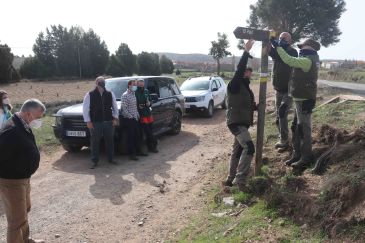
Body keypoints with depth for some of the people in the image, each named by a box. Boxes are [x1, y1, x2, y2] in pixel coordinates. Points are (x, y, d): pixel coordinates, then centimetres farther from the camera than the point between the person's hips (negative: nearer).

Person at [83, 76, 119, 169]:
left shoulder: (110, 94, 8)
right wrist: (88, 121, -6)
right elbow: (85, 109, 0)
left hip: (108, 121, 3)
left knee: (110, 140, 9)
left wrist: (115, 118, 4)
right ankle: (95, 161, 14)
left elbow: (115, 106, 13)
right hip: (95, 123, -2)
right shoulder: (90, 95, 0)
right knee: (95, 142, 3)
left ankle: (111, 158, 24)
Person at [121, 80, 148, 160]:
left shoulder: (134, 94, 13)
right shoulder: (125, 95, -11)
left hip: (135, 118, 8)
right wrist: (131, 117, -16)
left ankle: (138, 151, 24)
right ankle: (132, 154, 4)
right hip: (128, 119, -8)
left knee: (138, 135, 12)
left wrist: (137, 115, 8)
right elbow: (124, 108, -16)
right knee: (131, 136, -3)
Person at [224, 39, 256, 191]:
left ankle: (231, 179, 26)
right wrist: (246, 51, -30)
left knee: (238, 151, 15)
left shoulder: (245, 86, 17)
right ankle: (241, 180, -19)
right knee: (249, 148, -24)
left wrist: (257, 107, 6)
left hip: (243, 123, 10)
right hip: (236, 123, -10)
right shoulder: (234, 84, -11)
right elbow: (239, 70, -29)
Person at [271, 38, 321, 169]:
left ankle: (306, 157, 5)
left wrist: (277, 46, -20)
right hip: (301, 98, 10)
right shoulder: (311, 60, 15)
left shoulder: (307, 61, -17)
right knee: (296, 127, 13)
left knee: (304, 128, -4)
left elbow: (289, 60, -26)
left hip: (304, 99, -10)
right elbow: (294, 60, 22)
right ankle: (297, 154, 21)